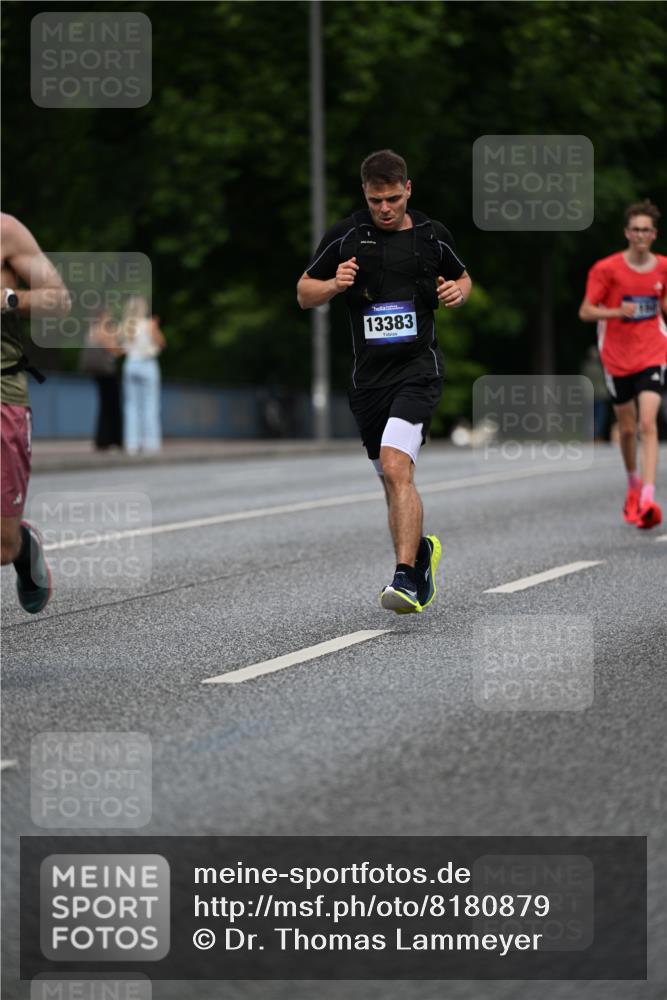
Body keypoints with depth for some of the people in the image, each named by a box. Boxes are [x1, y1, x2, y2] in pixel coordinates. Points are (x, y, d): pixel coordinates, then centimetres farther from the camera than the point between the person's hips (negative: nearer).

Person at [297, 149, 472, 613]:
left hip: (418, 368, -3)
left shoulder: (433, 235, 3)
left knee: (396, 467, -23)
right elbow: (304, 293, 9)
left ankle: (407, 578, -26)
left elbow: (463, 278, 21)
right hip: (368, 375, 3)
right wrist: (333, 284, -12)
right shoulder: (344, 236, 1)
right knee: (393, 483, 12)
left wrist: (458, 292, -2)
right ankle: (422, 550, 39)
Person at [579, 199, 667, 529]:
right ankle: (633, 485, 38)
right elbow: (586, 311, -8)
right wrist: (617, 312, -23)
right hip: (617, 359, 0)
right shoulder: (606, 269, -7)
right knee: (627, 428, 11)